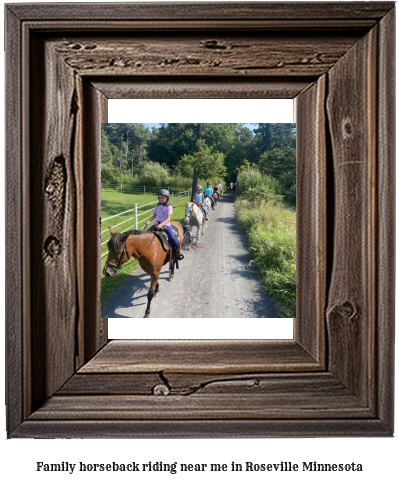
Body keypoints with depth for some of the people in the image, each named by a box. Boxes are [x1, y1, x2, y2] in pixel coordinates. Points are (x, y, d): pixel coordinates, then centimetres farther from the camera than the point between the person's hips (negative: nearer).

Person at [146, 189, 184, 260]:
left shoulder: (169, 207, -6)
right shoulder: (157, 206, 9)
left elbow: (168, 218, -15)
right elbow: (154, 216, 11)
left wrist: (161, 224, -29)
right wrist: (149, 221, -10)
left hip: (166, 225, -5)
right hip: (157, 224, 5)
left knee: (173, 238, -20)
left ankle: (178, 251, 1)